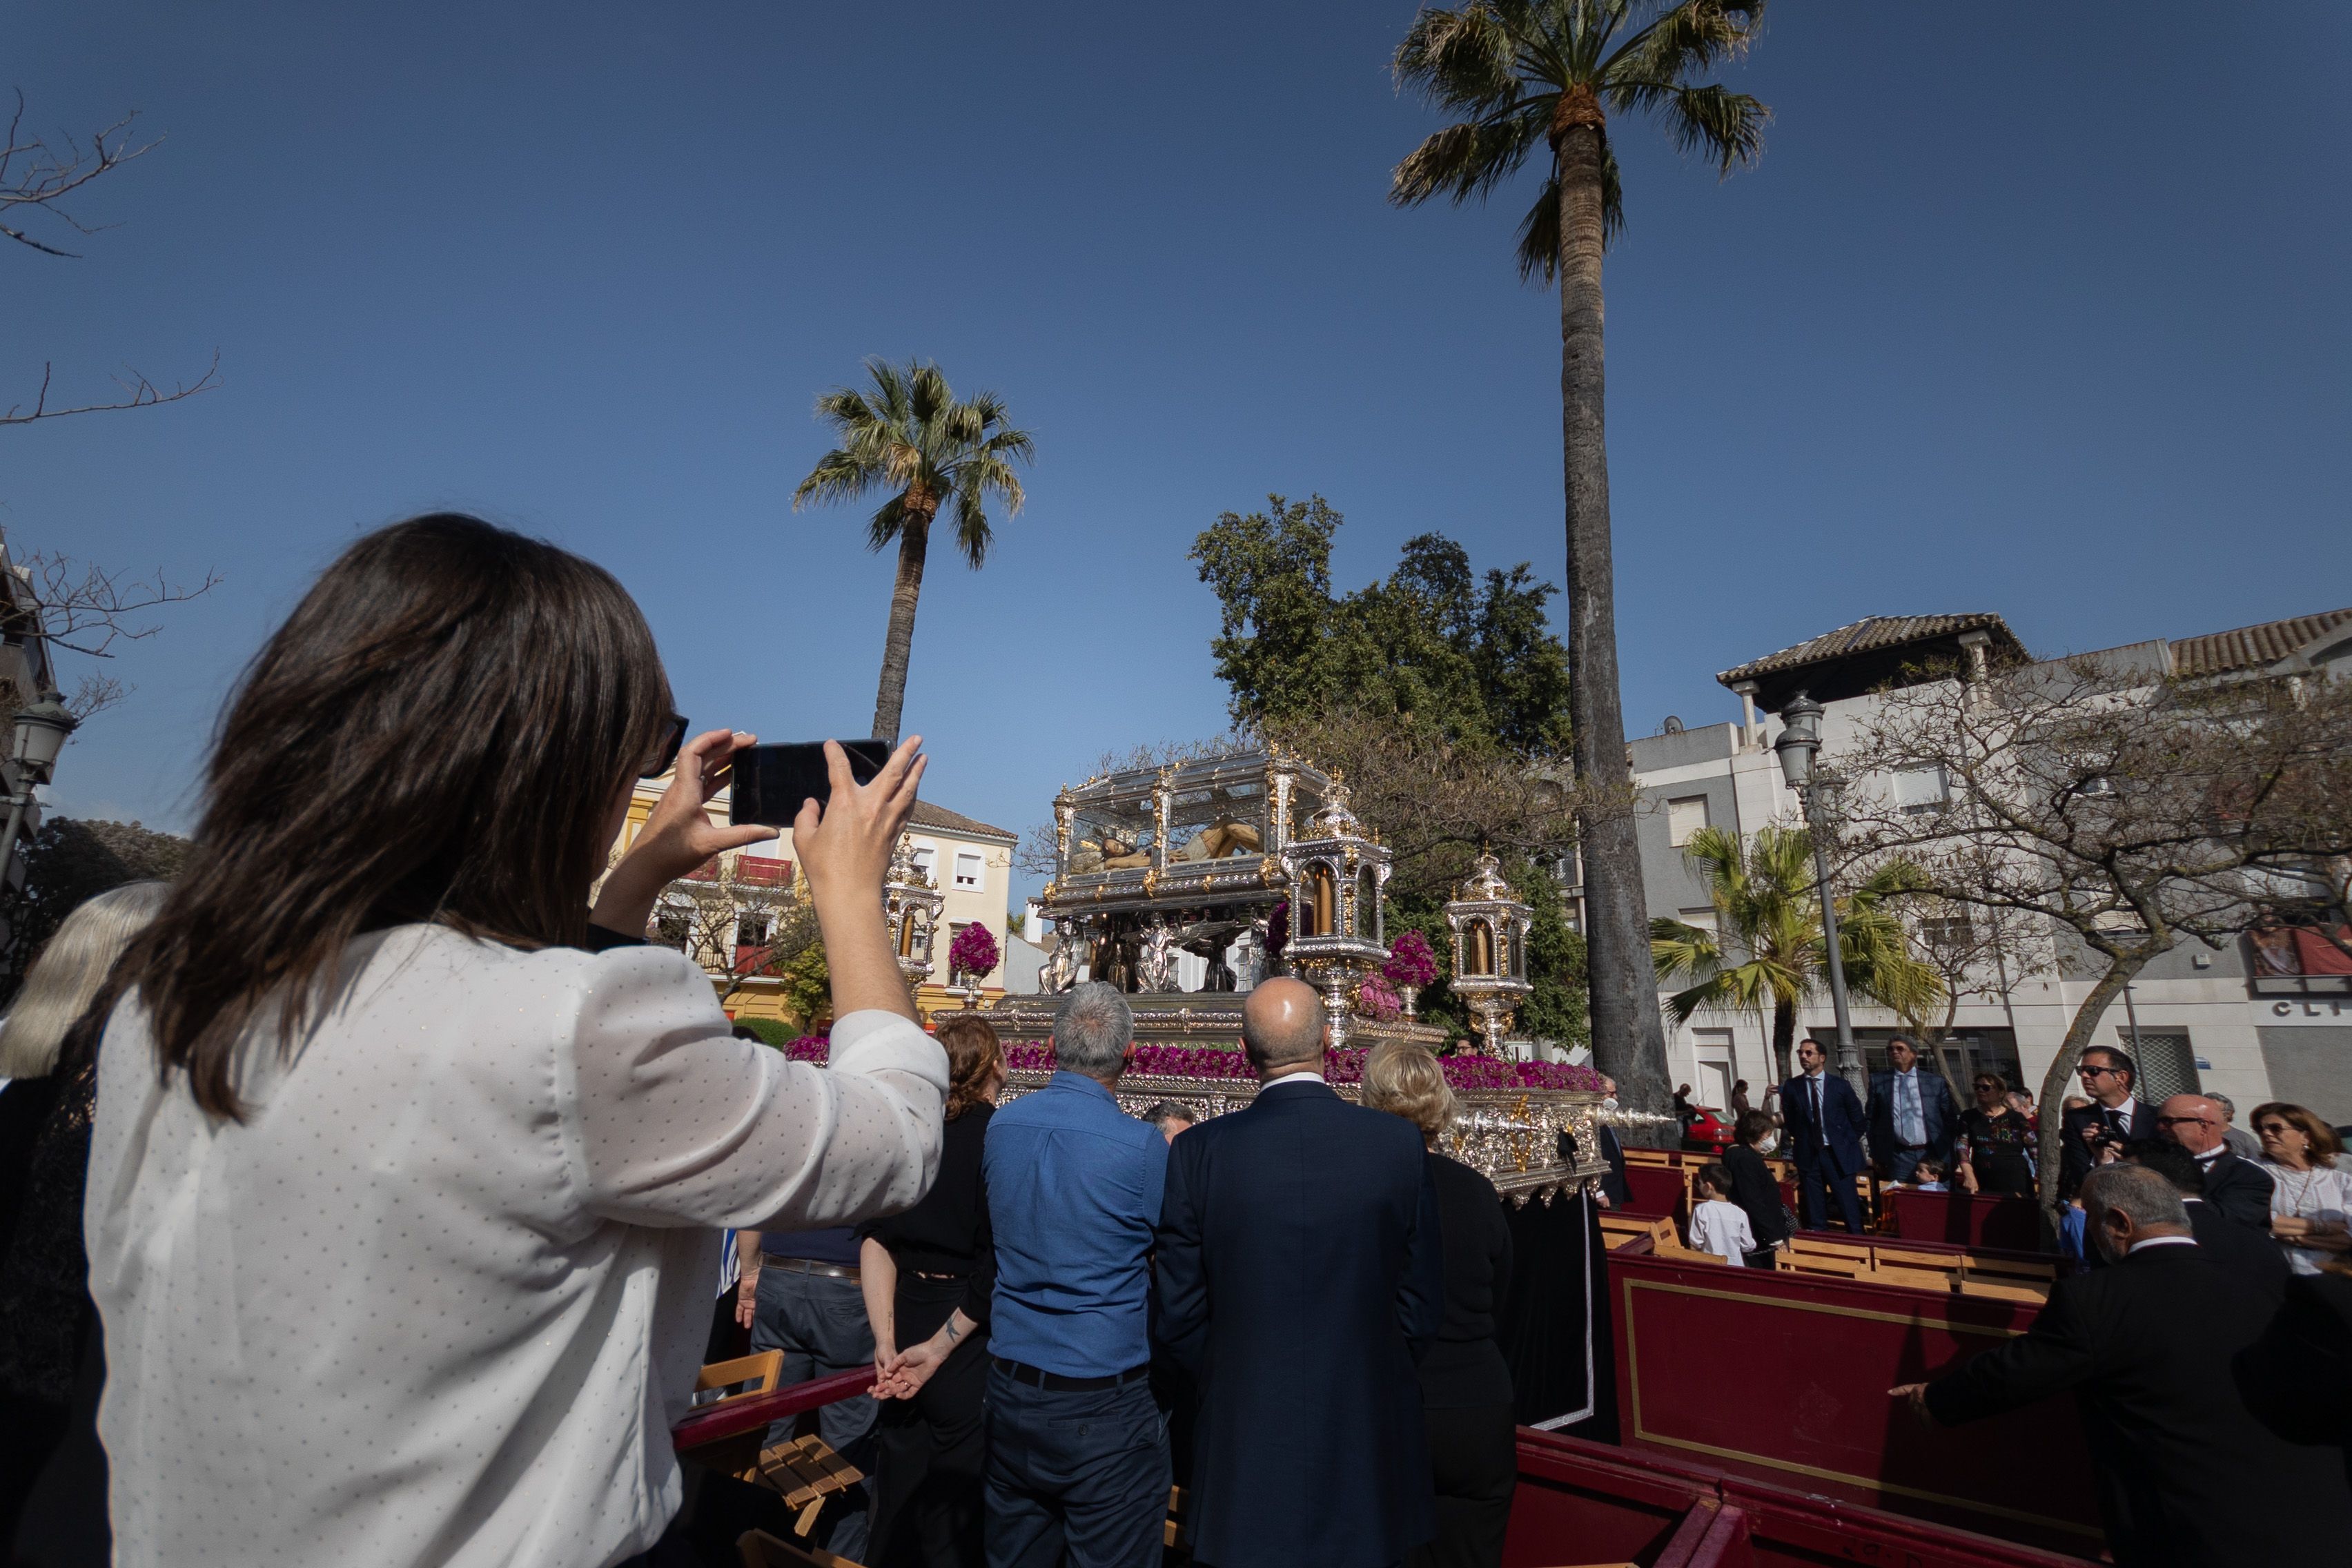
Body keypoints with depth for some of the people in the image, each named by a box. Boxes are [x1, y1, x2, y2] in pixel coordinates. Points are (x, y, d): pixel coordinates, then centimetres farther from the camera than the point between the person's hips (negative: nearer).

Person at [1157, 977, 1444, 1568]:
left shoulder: (1198, 1152, -14)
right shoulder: (1399, 1143, -12)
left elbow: (1180, 1315, -7)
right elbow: (1424, 1304, -4)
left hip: (1246, 1436, 0)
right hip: (1369, 1429, 1)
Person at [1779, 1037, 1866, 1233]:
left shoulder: (1840, 1085, -1)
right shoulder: (1792, 1087, 0)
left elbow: (1857, 1118, 7)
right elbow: (1789, 1120, 12)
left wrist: (1848, 1144, 6)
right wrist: (1801, 1140, 7)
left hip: (1839, 1155, -1)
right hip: (1808, 1155, 1)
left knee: (1849, 1205, 1)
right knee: (1814, 1208, 8)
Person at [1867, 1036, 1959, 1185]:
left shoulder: (1936, 1081, 6)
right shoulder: (1878, 1081, 6)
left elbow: (1950, 1118, 9)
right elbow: (1872, 1120, 6)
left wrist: (1950, 1154, 5)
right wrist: (1877, 1156, 3)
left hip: (1933, 1155, 1)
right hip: (1899, 1157, -1)